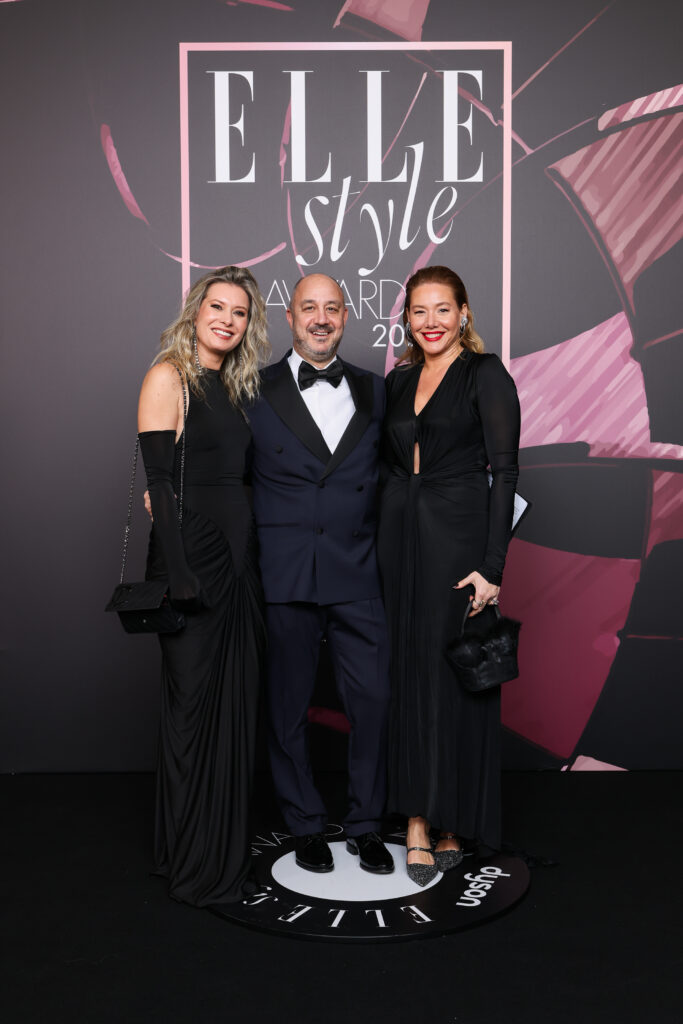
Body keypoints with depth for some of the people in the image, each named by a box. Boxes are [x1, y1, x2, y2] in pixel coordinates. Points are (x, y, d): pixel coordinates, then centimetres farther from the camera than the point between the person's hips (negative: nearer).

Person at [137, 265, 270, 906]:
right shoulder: (170, 377, -6)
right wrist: (177, 577, -19)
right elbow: (158, 482, -13)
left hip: (238, 558, 8)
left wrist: (253, 559, 11)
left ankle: (228, 848, 28)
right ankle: (194, 868, 16)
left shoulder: (234, 386, 15)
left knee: (236, 703, 13)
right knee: (194, 708, 1)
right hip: (193, 558, -8)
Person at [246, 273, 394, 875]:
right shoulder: (257, 391, 3)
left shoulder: (373, 391, 11)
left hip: (357, 575, 2)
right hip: (284, 576, -1)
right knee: (289, 706, 9)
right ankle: (306, 826, 28)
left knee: (373, 699, 2)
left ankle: (366, 825, 23)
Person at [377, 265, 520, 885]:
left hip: (458, 535, -5)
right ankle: (417, 820, 17)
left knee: (452, 678, 0)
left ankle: (452, 825, 16)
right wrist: (383, 542, 9)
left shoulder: (486, 375, -4)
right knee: (407, 672, 7)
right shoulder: (398, 380, 13)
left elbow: (504, 473, -10)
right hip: (399, 535, 6)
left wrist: (492, 566, -16)